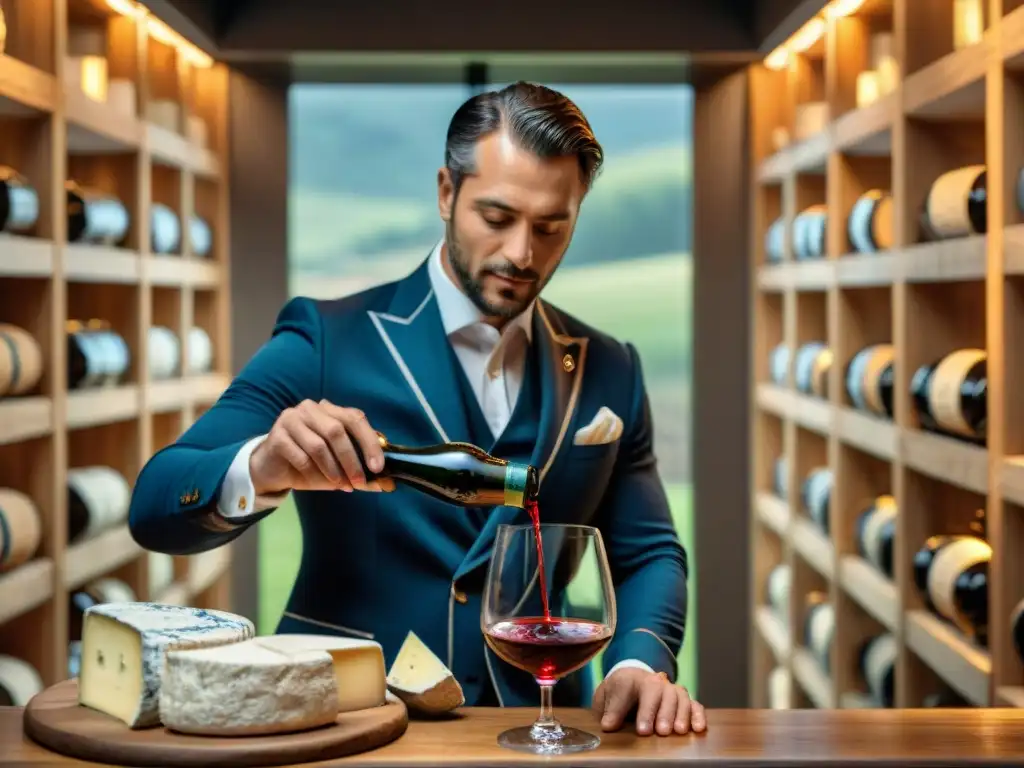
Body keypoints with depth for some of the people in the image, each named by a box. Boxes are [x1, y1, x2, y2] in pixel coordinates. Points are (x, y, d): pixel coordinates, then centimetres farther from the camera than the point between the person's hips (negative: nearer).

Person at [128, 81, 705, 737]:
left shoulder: (610, 373, 9)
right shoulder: (327, 342, -3)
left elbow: (649, 553, 12)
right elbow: (156, 507, -7)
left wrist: (640, 663, -9)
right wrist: (261, 469, -28)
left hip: (531, 729, 4)